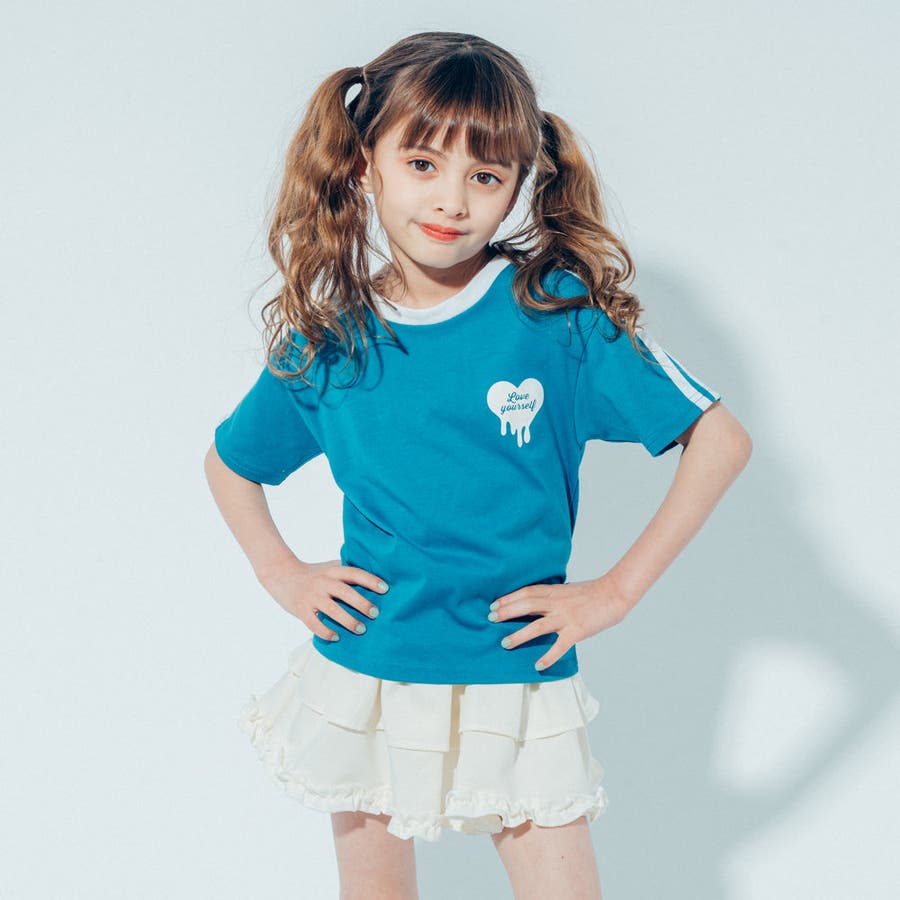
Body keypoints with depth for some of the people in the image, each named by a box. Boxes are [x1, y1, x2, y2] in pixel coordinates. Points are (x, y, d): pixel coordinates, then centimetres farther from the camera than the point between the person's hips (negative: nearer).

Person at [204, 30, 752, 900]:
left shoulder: (558, 310, -11)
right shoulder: (327, 340, -3)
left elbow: (720, 439, -9)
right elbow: (228, 461, 16)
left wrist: (615, 592, -10)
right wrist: (280, 574, 3)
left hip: (517, 681, -2)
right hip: (362, 679, 2)